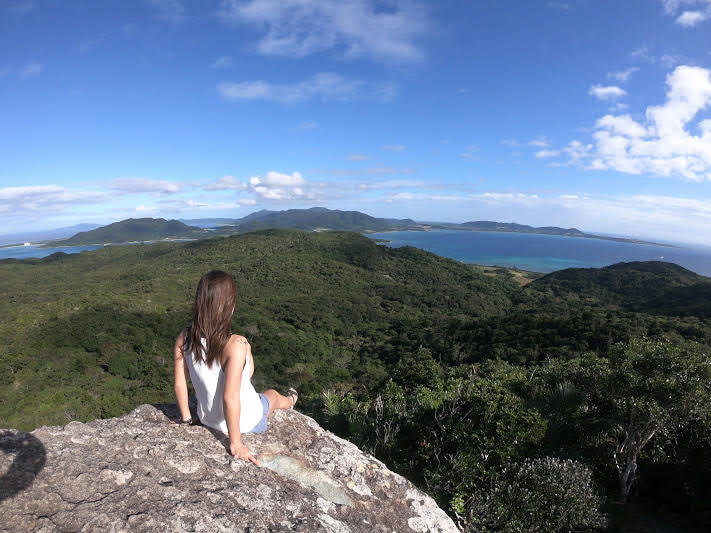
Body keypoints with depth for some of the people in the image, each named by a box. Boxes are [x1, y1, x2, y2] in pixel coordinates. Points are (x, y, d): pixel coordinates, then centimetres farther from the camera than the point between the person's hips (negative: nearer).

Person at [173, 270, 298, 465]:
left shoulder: (184, 339, -18)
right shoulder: (235, 345, -36)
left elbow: (180, 384, -8)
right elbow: (230, 398, -34)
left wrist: (186, 418, 9)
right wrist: (235, 444, -21)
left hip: (207, 418, 5)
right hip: (245, 423, -5)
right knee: (272, 395, 29)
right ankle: (289, 401, 67)